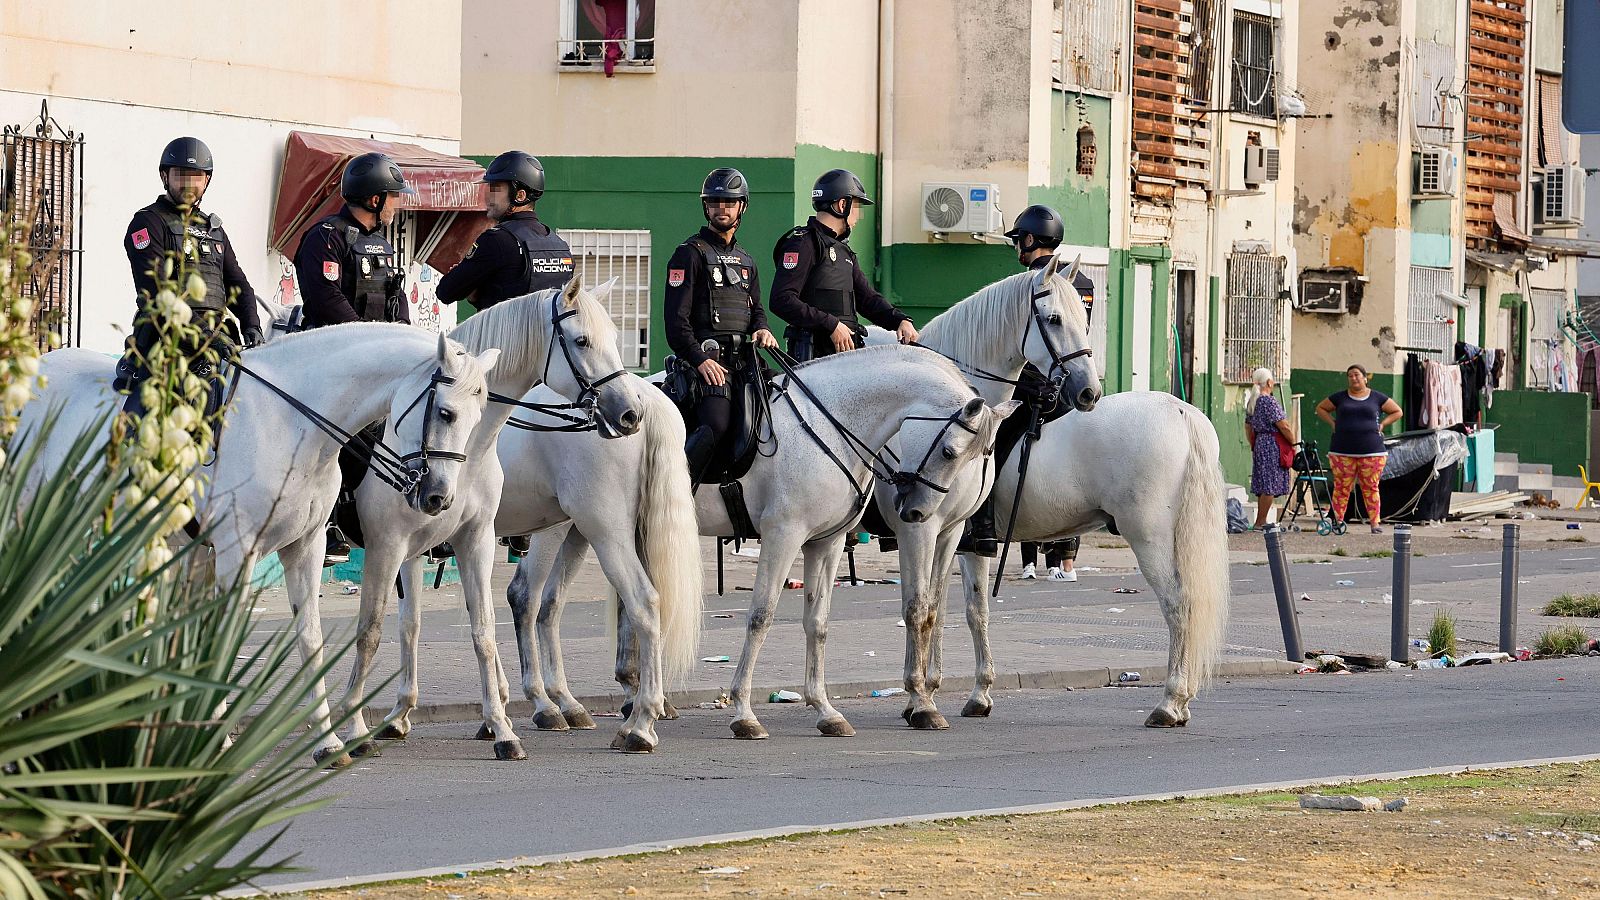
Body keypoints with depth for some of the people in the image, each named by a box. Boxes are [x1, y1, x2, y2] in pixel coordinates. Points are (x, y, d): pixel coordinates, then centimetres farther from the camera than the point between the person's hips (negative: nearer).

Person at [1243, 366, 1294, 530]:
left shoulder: (1251, 402, 12)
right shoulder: (1269, 402, -14)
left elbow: (1248, 427, 19)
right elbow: (1284, 427, -16)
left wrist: (1253, 446, 27)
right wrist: (1293, 443, -4)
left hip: (1259, 444, 9)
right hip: (1272, 446, -9)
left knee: (1262, 486, 12)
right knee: (1270, 486, -7)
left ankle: (1261, 521, 13)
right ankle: (1260, 522, -8)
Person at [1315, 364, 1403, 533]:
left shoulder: (1377, 398, 7)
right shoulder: (1340, 398, 9)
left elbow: (1397, 412, 16)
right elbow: (1320, 408, 20)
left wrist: (1382, 424, 3)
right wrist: (1333, 423, 6)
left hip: (1371, 451, -1)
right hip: (1343, 452, 1)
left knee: (1371, 488, -1)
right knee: (1342, 487, -2)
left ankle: (1375, 522, 1)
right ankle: (1338, 522, 1)